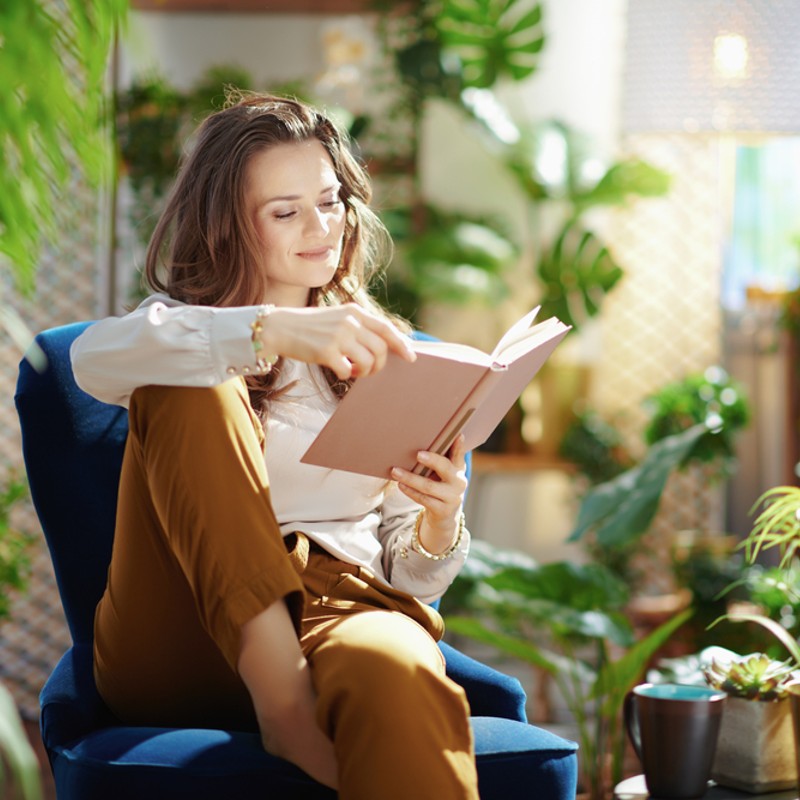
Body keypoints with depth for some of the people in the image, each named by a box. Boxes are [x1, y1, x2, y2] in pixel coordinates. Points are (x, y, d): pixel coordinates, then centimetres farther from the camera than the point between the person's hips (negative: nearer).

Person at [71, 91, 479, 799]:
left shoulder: (376, 356, 23)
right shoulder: (184, 326, 15)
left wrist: (439, 526, -7)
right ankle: (277, 690, -33)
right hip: (188, 629, 1)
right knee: (187, 387, -26)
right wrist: (274, 331, -29)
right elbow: (96, 358, -14)